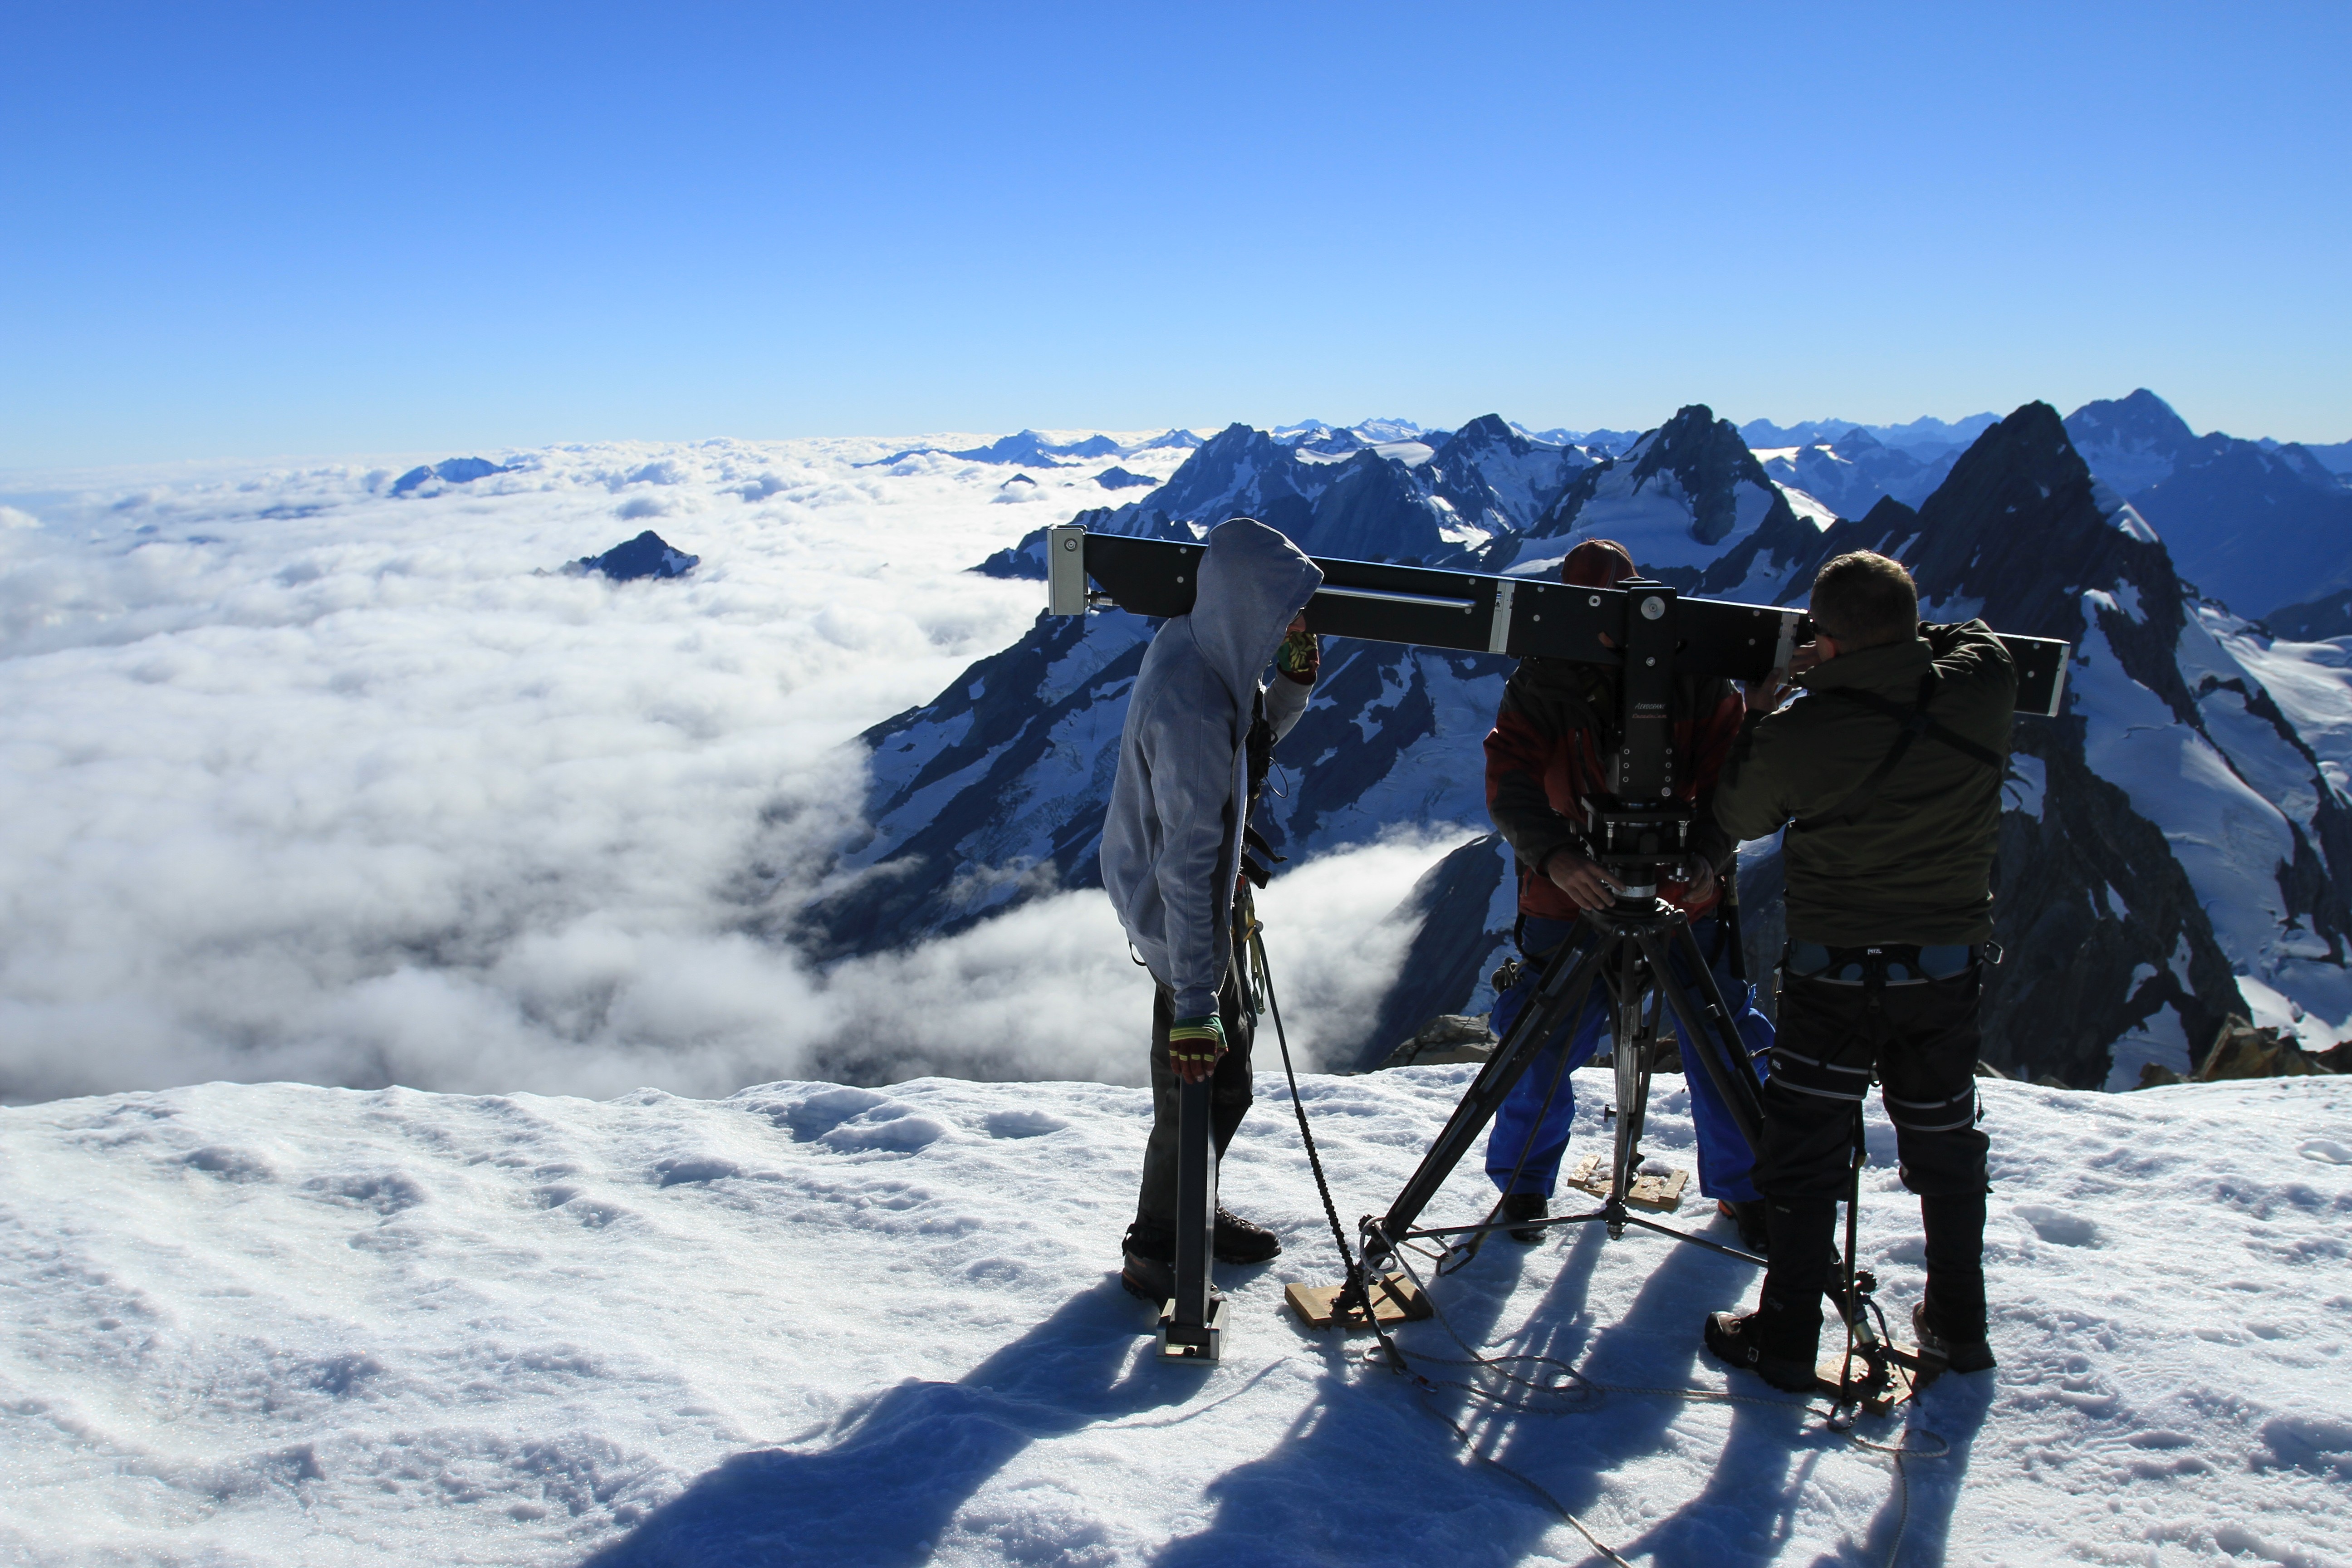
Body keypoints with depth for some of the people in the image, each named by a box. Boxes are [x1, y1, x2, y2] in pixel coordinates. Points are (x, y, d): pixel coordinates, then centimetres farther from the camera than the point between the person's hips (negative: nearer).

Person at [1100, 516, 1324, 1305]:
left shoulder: (1201, 644, -6)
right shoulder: (1188, 704, -34)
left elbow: (1251, 739, 12)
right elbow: (1187, 864, -34)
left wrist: (1294, 683, -9)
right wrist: (1193, 1005, -33)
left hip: (1214, 891, 10)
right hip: (1179, 912, -10)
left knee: (1228, 1068, 22)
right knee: (1201, 1084, 3)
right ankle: (1156, 1254, 23)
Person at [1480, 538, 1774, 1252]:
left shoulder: (1697, 677, -1)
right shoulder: (1540, 683, -4)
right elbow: (1509, 781, -13)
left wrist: (1709, 854, -22)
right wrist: (1553, 855, -32)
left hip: (1686, 898, 1)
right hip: (1572, 895, -1)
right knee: (1542, 1053, -1)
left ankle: (1743, 1190, 32)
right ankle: (1523, 1186, 25)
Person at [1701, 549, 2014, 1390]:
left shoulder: (1796, 736, -19)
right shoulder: (1981, 691, -12)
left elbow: (1739, 816, 1)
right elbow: (1972, 640, 14)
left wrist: (1759, 715, 12)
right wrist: (1898, 642, 9)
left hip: (1833, 973, -3)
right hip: (1950, 965, 4)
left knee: (1803, 1154, 10)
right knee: (1944, 1145, 20)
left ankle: (1786, 1337, 17)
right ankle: (1958, 1326, 33)